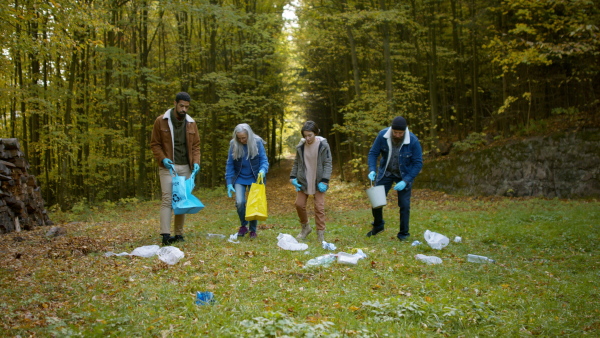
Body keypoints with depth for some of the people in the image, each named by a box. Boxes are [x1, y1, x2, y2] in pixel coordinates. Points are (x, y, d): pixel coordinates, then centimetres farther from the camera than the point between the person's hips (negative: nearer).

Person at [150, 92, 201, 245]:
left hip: (185, 167, 4)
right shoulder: (161, 121, -2)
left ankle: (179, 234, 13)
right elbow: (154, 144, 1)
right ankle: (165, 234, -14)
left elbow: (196, 146, 13)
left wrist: (196, 162, -3)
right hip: (167, 167, -4)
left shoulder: (191, 123, 9)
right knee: (167, 199, -11)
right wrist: (162, 159, -15)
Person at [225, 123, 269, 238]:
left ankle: (253, 230, 20)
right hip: (239, 179, 1)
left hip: (254, 178, -1)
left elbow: (264, 160, -6)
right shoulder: (234, 145, -5)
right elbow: (229, 165, -1)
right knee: (239, 202, -14)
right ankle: (243, 226, 12)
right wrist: (229, 183, -5)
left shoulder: (257, 143, -9)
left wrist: (262, 170, -27)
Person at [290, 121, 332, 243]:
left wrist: (324, 181, -16)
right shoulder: (301, 146, 2)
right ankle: (305, 227, 26)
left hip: (318, 182, -4)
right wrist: (293, 177, 1)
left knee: (319, 207, -3)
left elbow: (328, 164, -8)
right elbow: (296, 163, 11)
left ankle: (321, 234, 6)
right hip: (303, 182, 4)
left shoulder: (323, 145, -8)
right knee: (299, 204, 4)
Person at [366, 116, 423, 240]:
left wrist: (405, 181, -25)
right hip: (385, 173, 2)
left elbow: (418, 163, -17)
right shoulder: (383, 135, -18)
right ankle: (378, 225, 27)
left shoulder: (413, 141, -23)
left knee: (404, 205, -2)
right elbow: (373, 153, -7)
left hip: (404, 175, -2)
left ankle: (403, 233, 16)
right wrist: (372, 170, -23)